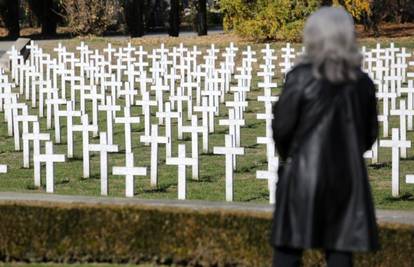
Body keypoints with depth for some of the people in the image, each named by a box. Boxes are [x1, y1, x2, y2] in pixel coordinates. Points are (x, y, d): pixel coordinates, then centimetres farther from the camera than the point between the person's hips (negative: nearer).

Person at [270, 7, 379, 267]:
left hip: (303, 172, -3)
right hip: (348, 176, 3)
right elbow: (370, 133, 7)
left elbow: (282, 128, -8)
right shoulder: (362, 83, 2)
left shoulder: (301, 78, -10)